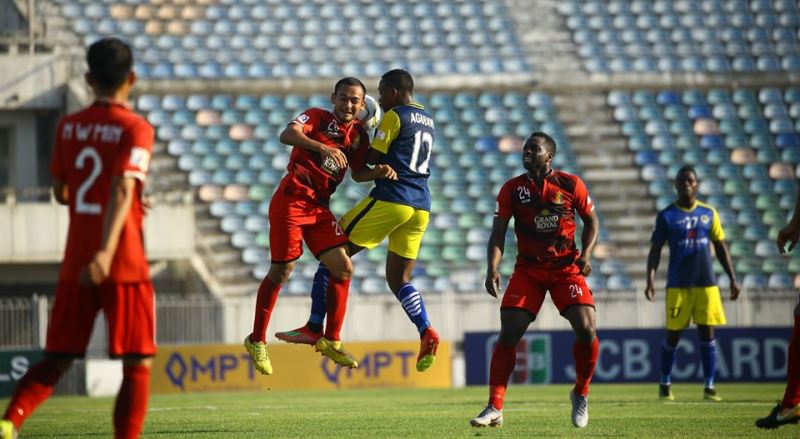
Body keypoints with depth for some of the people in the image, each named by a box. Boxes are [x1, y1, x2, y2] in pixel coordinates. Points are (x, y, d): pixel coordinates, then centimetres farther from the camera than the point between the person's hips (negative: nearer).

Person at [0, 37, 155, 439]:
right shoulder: (136, 130, -8)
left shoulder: (68, 127, 8)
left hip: (75, 263, 5)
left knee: (56, 360, 9)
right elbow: (123, 189, -22)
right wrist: (107, 251, -33)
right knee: (138, 364, 4)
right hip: (124, 264, -5)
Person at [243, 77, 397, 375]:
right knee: (281, 271, -4)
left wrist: (380, 171, -3)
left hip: (319, 208, 6)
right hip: (291, 201, -6)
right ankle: (257, 341, 9)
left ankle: (331, 341, 9)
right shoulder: (317, 117, -6)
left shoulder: (358, 135, 10)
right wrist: (324, 148, -39)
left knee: (343, 268, -3)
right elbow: (287, 135, -24)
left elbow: (358, 174, 19)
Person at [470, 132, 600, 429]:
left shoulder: (571, 185, -4)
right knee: (509, 333, -12)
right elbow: (498, 232, -5)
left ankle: (580, 394, 10)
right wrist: (492, 269, -19)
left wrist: (585, 255, -7)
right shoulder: (512, 189, -3)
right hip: (528, 269, 0)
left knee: (586, 329, -15)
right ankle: (494, 409, -7)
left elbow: (591, 221, 8)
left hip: (566, 267, 0)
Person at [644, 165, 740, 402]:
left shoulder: (709, 213, 8)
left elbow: (721, 248, 12)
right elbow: (655, 250, 0)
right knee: (673, 334, 1)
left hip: (706, 283, 2)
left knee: (707, 332, -2)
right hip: (678, 284, -2)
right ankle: (665, 384, 16)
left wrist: (732, 279, 7)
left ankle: (709, 387, 1)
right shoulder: (667, 216, 1)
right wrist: (650, 280, -13)